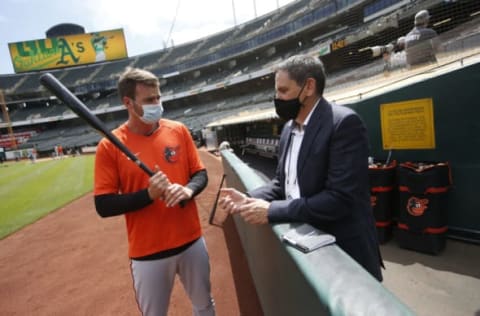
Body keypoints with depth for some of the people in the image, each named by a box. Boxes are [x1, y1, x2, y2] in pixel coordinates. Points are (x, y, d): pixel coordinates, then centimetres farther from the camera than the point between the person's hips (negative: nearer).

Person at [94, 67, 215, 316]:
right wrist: (148, 194, -24)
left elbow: (200, 174, 4)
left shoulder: (179, 131, -2)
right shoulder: (109, 146, -10)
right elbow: (103, 206, -10)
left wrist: (188, 190, -18)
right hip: (148, 253, -2)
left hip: (192, 242, 3)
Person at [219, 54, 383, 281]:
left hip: (344, 253, -7)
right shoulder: (289, 128, 6)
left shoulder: (344, 122, -20)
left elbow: (340, 198, -26)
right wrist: (249, 198, -7)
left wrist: (271, 211, -24)